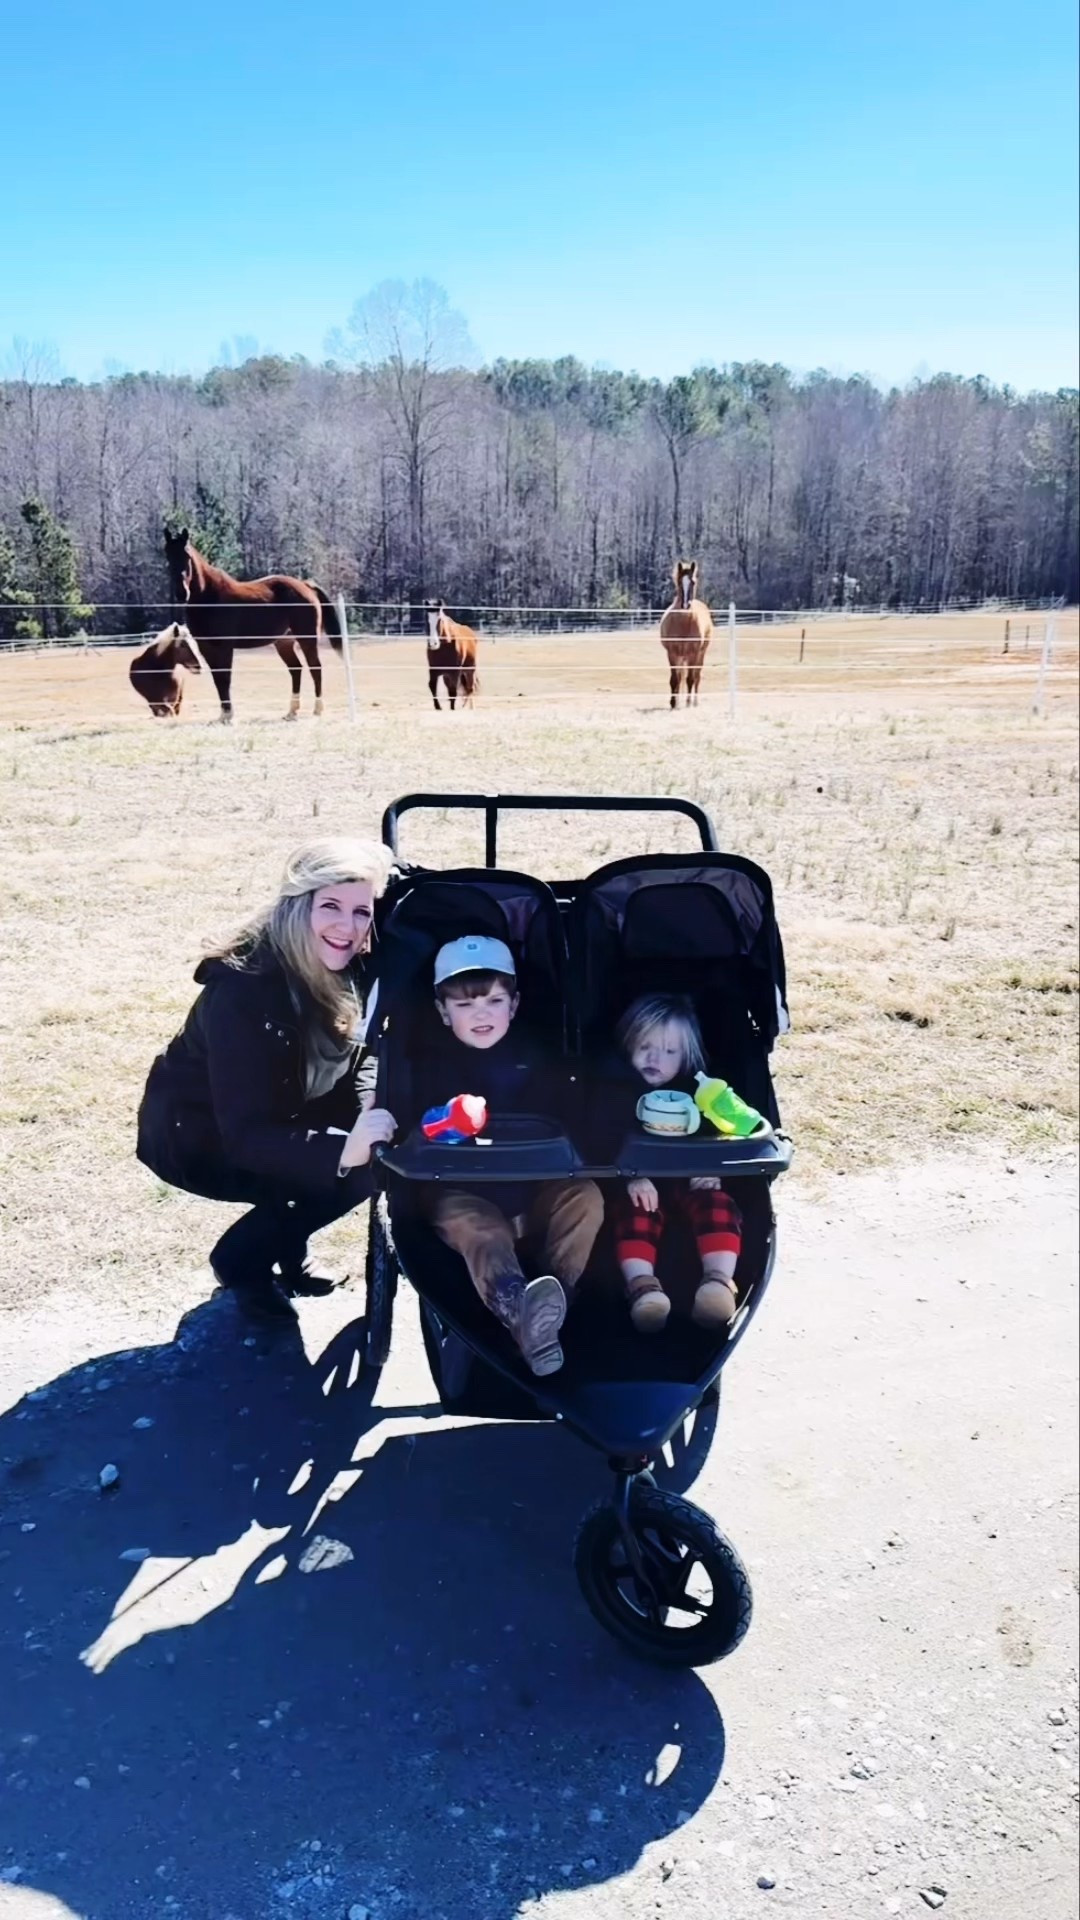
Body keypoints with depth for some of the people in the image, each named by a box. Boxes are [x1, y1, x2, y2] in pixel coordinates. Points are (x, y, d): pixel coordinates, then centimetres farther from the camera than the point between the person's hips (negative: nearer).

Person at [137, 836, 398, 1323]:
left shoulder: (350, 968, -13)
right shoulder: (243, 992, -34)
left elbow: (358, 1057, -1)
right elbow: (246, 1136, -37)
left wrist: (369, 1107, -23)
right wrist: (344, 1151, -52)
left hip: (272, 1118, 7)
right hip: (192, 1137, -7)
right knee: (361, 1168, -23)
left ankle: (285, 1252, 8)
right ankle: (242, 1259, 0)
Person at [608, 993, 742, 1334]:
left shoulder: (698, 1091, 17)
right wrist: (631, 1175, -28)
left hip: (691, 1181, 2)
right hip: (639, 1183, -2)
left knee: (717, 1203, -28)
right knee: (634, 1209, -33)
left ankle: (718, 1280, -40)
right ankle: (642, 1284, -49)